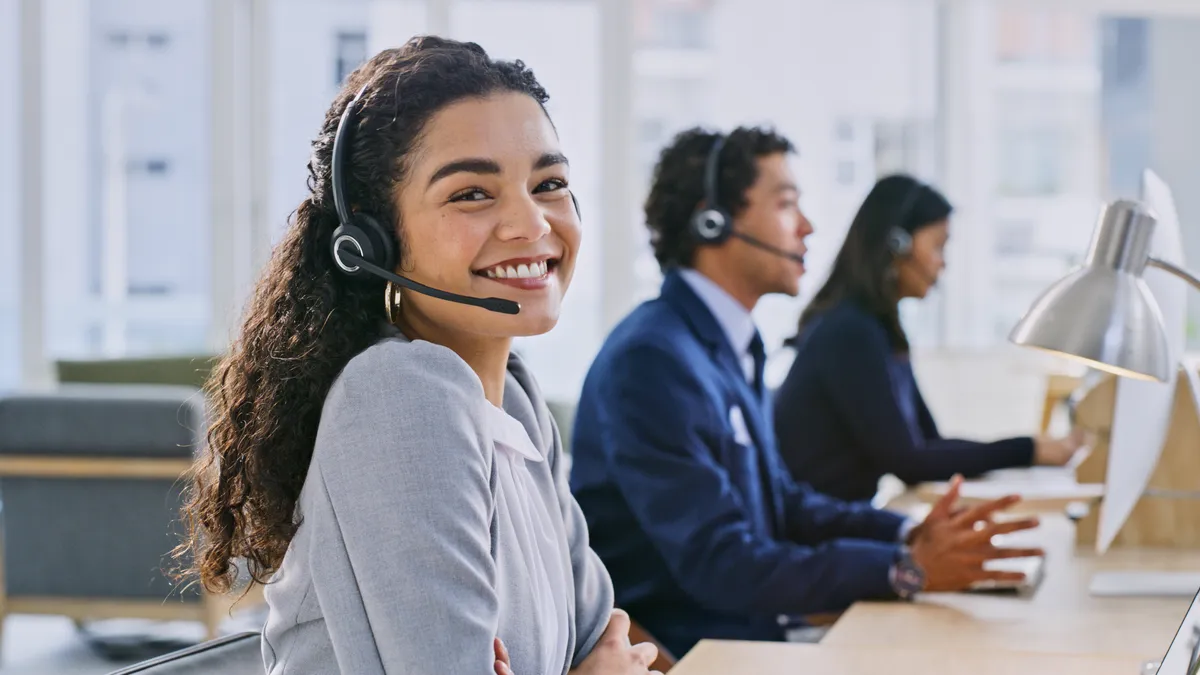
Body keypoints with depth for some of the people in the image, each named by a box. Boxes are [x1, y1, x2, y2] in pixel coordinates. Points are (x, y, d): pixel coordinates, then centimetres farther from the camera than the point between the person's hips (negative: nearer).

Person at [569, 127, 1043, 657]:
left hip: (751, 634, 8)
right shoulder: (654, 360, -18)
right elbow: (720, 565, -21)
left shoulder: (732, 345, 10)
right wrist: (908, 569, -21)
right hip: (681, 649, -8)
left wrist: (909, 533, 2)